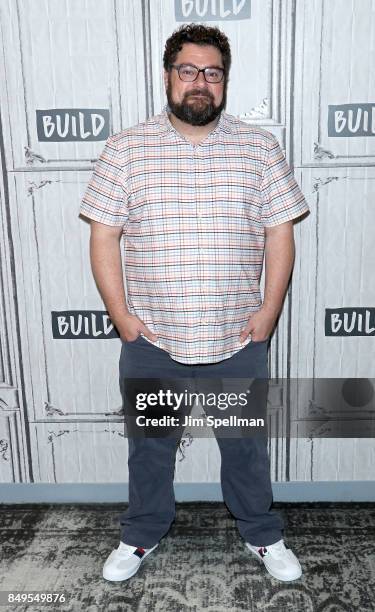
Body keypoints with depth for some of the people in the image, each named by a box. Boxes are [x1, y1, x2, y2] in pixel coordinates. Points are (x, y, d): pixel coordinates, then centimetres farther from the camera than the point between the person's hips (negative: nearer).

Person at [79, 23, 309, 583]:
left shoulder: (260, 148, 1)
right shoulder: (126, 149, -1)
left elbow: (280, 233, 2)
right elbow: (104, 234, -2)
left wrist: (269, 310, -6)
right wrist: (121, 315, -8)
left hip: (239, 340, 1)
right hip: (151, 342, 0)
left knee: (247, 444, 18)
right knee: (149, 445, 18)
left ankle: (262, 534, 43)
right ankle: (142, 534, 44)